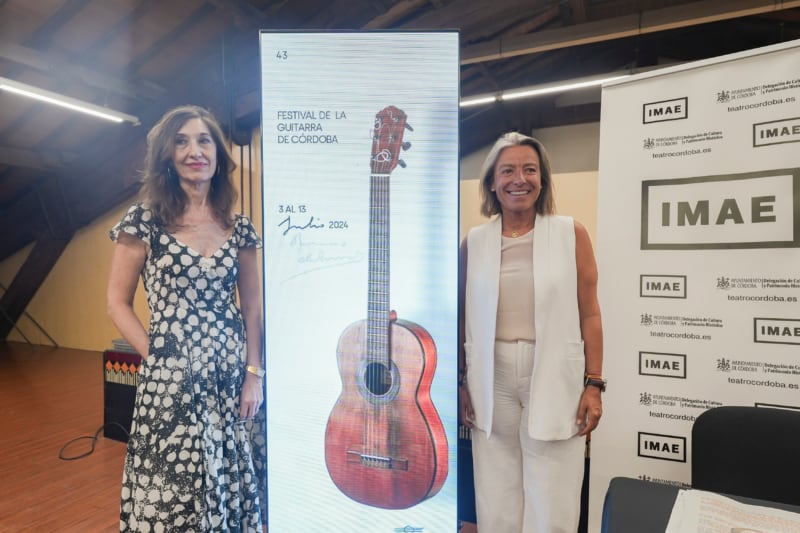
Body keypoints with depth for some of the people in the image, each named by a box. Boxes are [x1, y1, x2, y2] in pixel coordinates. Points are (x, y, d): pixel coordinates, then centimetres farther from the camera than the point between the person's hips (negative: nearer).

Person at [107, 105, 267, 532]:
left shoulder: (238, 227, 5)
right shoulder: (144, 220, -3)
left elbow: (252, 307, 6)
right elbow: (118, 303, 1)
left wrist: (254, 373, -1)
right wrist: (155, 356, -7)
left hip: (234, 377, 3)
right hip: (171, 380, -2)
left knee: (234, 484, 12)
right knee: (174, 486, 10)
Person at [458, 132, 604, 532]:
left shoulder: (572, 234, 0)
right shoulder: (474, 242, 4)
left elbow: (589, 315, 1)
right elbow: (463, 318, 8)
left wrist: (594, 385, -3)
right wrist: (460, 383, 6)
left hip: (555, 381, -1)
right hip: (491, 383, 2)